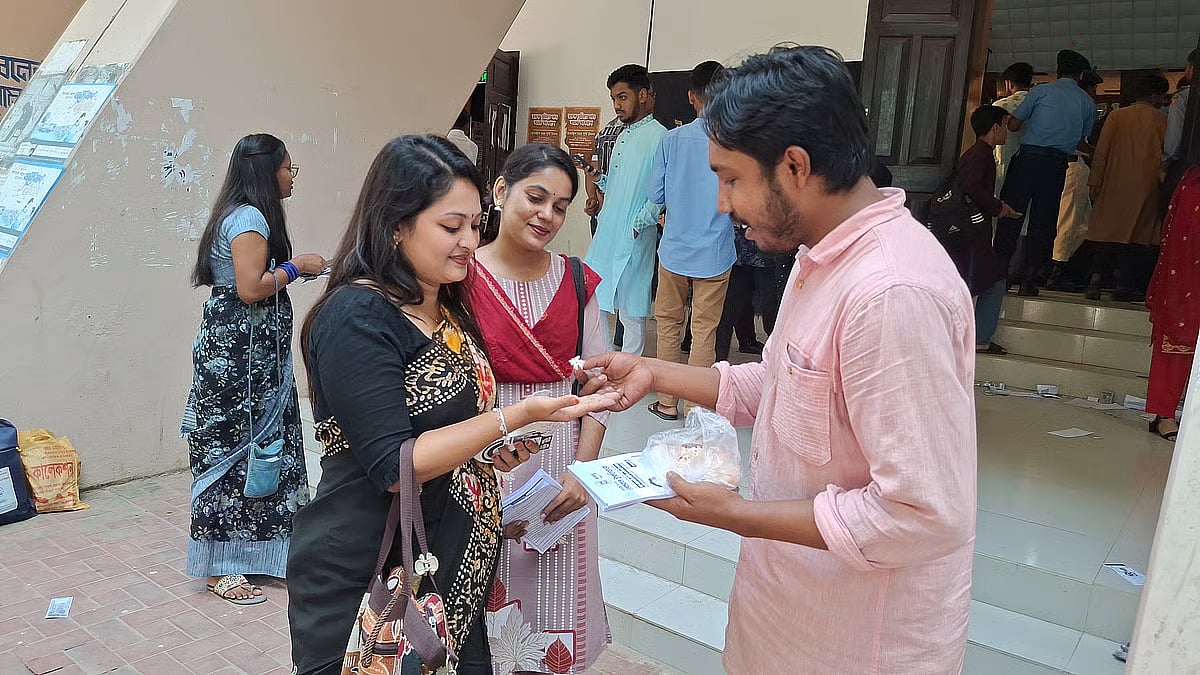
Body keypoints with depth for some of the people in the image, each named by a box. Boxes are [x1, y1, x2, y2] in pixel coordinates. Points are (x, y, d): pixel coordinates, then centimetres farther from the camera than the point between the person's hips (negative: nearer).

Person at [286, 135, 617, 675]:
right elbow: (395, 466, -23)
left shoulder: (448, 308, 8)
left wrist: (494, 446, 4)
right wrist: (514, 417, -26)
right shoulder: (356, 318, -19)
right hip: (364, 585, -7)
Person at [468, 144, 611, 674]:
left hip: (563, 475, 3)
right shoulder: (461, 278, -8)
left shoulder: (577, 283, 3)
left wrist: (582, 470, -8)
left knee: (556, 623, 14)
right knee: (488, 616, 10)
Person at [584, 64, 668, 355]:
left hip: (633, 238, -9)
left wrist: (638, 225, -19)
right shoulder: (623, 137, 19)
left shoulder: (658, 136, -9)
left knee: (632, 310, 1)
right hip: (606, 233, 9)